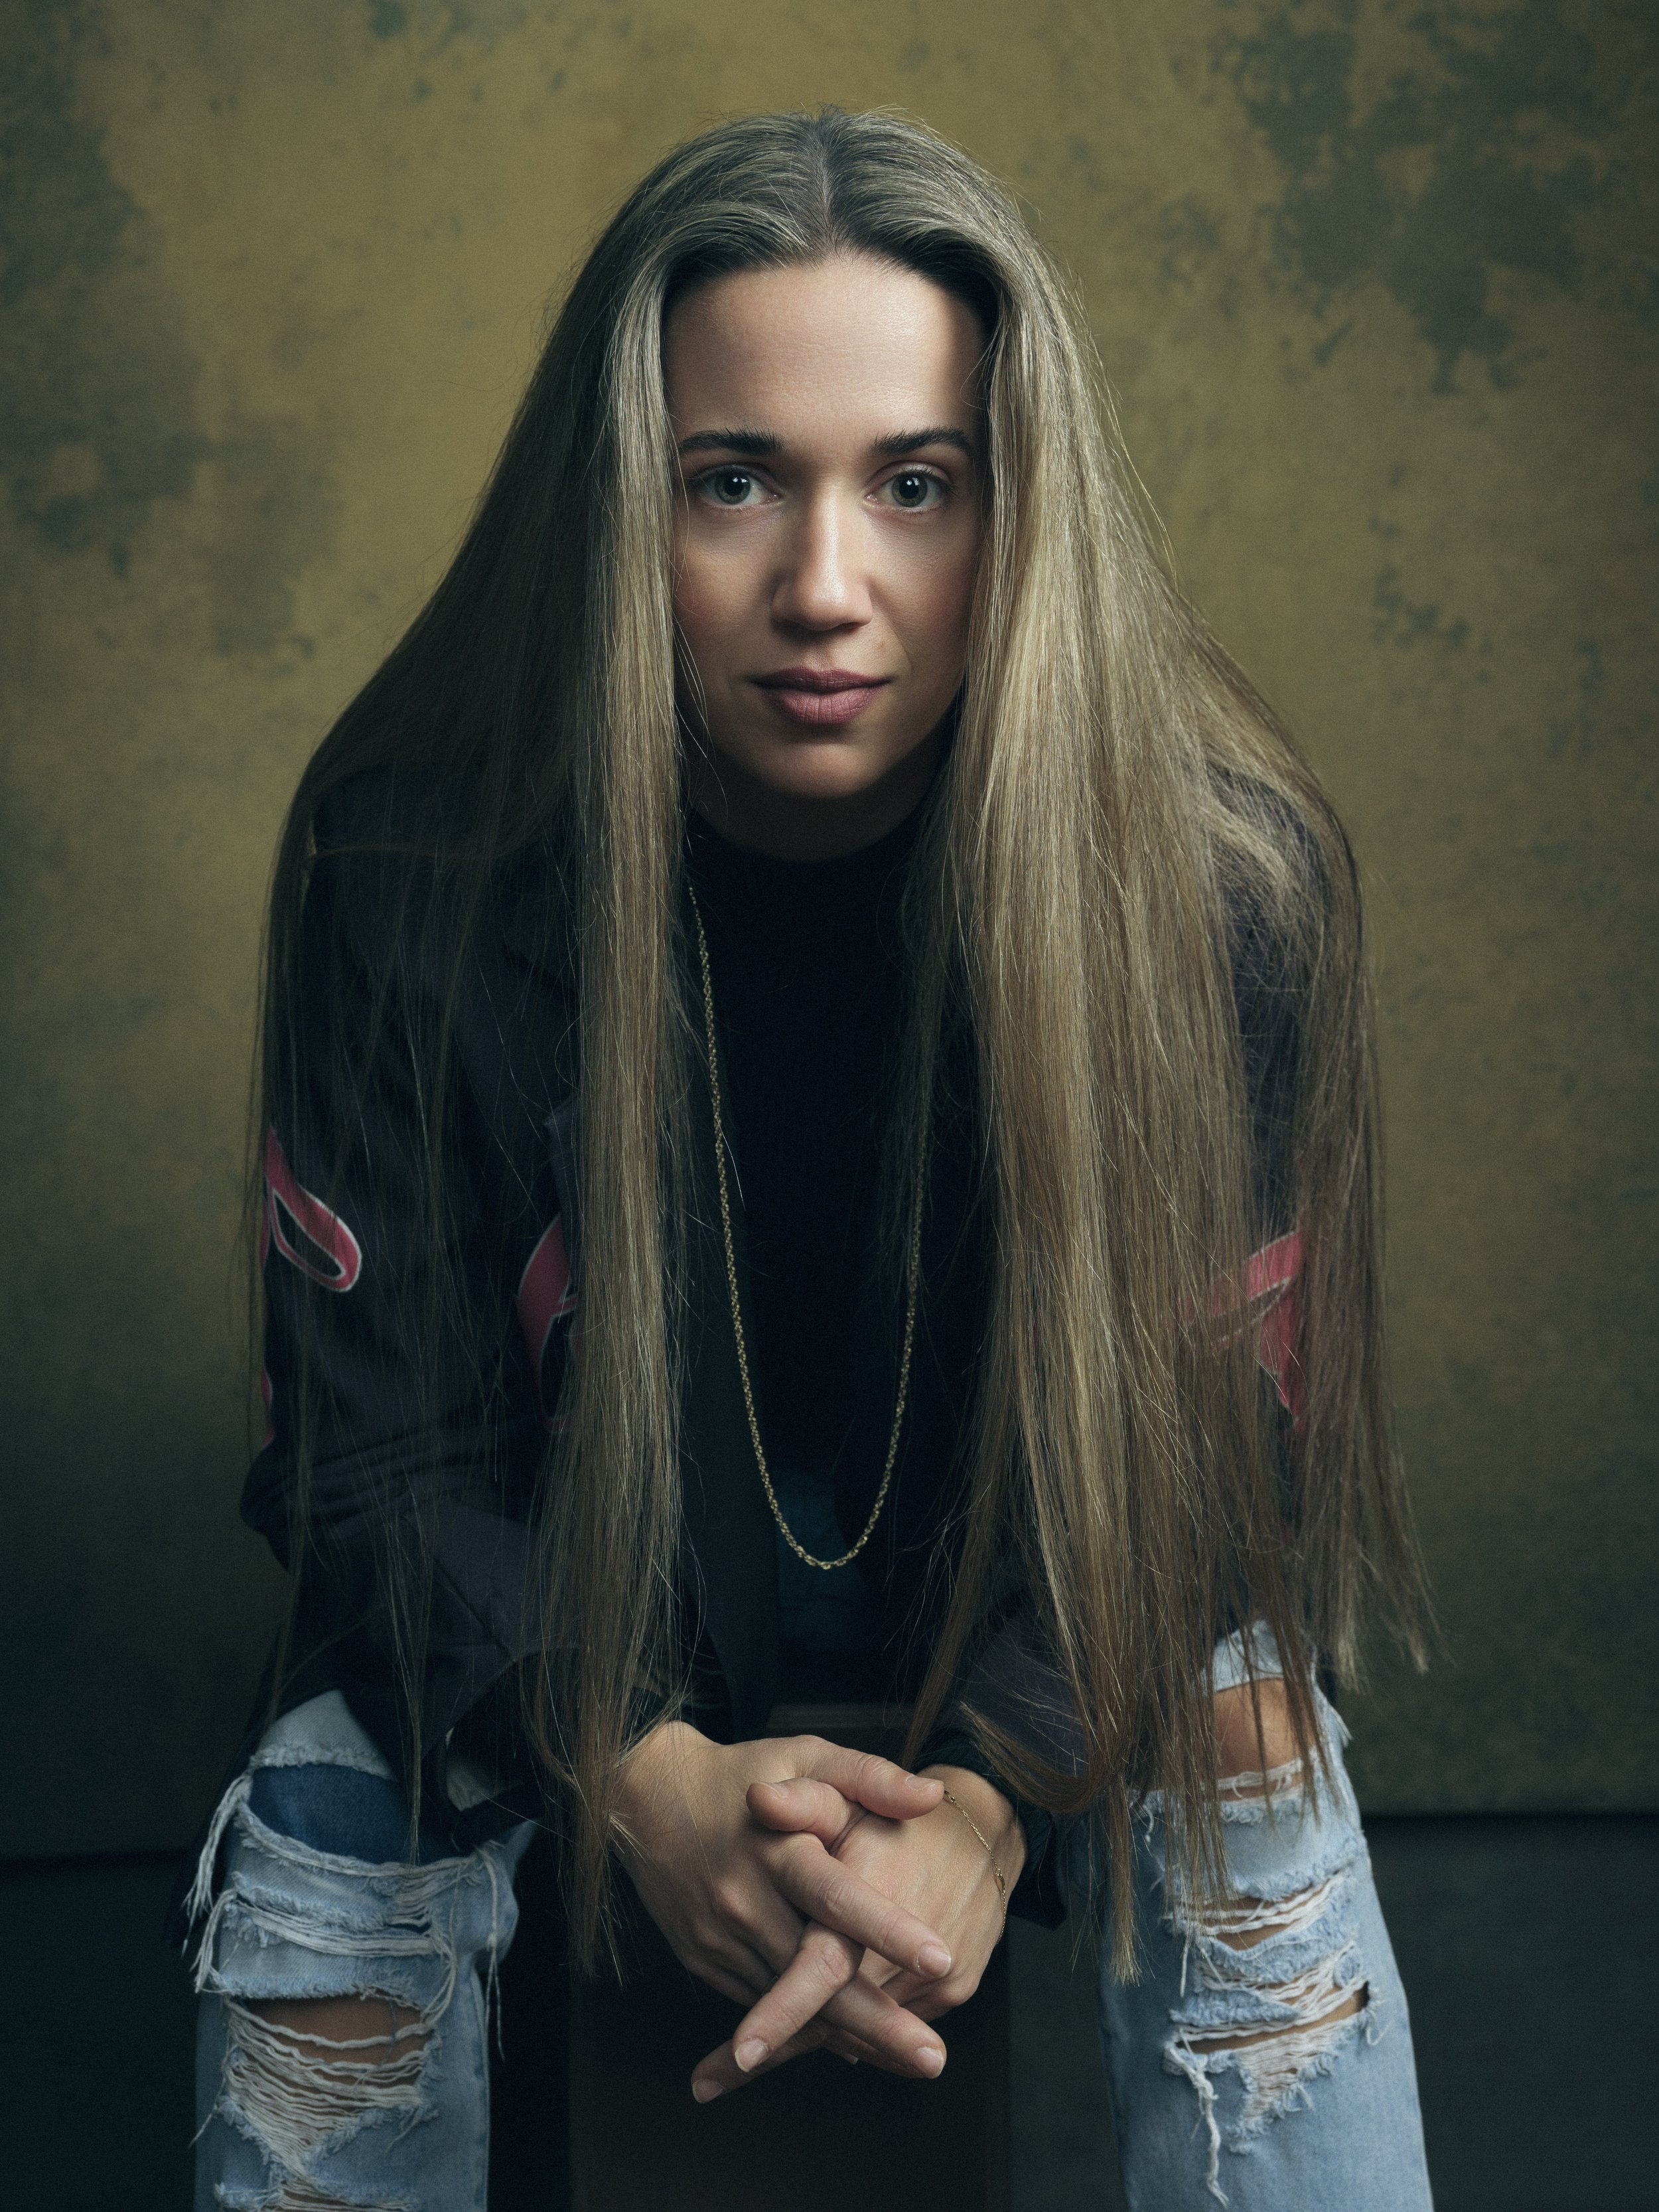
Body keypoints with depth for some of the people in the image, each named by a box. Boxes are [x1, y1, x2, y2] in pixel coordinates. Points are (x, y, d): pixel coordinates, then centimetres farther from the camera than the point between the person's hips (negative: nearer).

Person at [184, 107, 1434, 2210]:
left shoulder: (1226, 877, -24)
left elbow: (1207, 1436, -17)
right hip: (577, 1555, 0)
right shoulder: (407, 867, -24)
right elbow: (379, 1440, -18)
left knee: (1248, 1783, -27)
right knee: (322, 1844, -24)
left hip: (1037, 1573, 0)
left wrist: (989, 1792, -36)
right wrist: (645, 1775, -36)